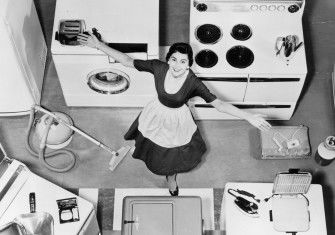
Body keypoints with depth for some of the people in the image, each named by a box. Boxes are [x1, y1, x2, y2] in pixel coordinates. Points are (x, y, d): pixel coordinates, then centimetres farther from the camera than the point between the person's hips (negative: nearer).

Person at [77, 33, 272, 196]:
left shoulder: (193, 82, -32)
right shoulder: (159, 67, -27)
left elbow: (219, 104, -33)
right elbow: (128, 61, -19)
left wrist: (249, 117, -43)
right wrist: (99, 45, -23)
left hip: (178, 121, -1)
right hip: (158, 115, 1)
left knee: (175, 154, 23)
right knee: (155, 149, 26)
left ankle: (171, 177, 58)